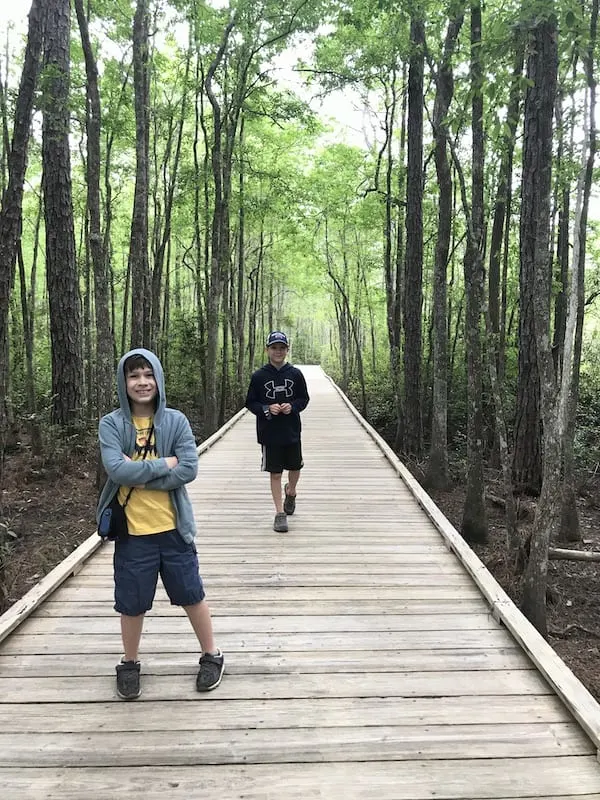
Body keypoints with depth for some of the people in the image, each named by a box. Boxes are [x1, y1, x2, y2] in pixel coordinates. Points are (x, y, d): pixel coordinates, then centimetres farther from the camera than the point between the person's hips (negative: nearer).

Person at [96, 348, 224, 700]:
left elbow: (189, 469, -14)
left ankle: (212, 655, 35)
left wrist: (138, 473, -17)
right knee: (132, 603, 14)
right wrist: (162, 464, -16)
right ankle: (130, 664, 39)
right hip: (132, 532, 0)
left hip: (174, 528, 0)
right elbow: (116, 470, -19)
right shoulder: (111, 424, -6)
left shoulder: (175, 420, -5)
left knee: (192, 595, 13)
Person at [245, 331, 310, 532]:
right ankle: (280, 513, 12)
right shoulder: (258, 376, -4)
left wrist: (293, 406, -13)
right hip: (269, 433, -1)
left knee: (295, 467, 15)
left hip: (292, 432, 2)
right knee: (275, 473, 3)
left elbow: (304, 399, 7)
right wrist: (266, 409, -16)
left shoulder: (295, 374, -1)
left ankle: (291, 492, 47)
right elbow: (250, 403, 2)